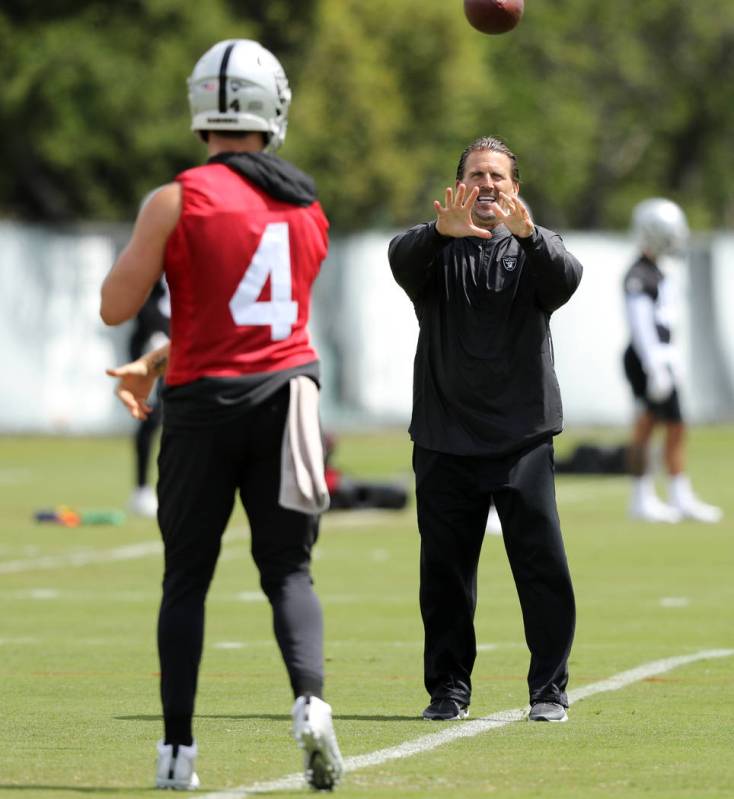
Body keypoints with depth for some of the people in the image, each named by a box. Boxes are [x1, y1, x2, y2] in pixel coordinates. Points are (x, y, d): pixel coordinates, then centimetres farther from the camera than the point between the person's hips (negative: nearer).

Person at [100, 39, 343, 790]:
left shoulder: (178, 201, -9)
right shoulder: (308, 210, 8)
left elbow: (116, 307, -5)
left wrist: (140, 242, 13)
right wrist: (152, 366, 22)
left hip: (206, 402, -3)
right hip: (287, 389, 3)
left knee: (186, 578, 9)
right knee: (288, 570, 8)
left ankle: (177, 748, 8)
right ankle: (310, 700, -17)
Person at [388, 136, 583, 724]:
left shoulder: (534, 247, 6)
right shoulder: (439, 250, 7)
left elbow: (566, 278, -16)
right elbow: (402, 258, -16)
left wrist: (527, 233, -37)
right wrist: (441, 231, -39)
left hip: (523, 438, -1)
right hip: (445, 442, 1)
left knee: (543, 565, -6)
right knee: (445, 570, 4)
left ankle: (550, 688, 3)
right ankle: (449, 689, 15)